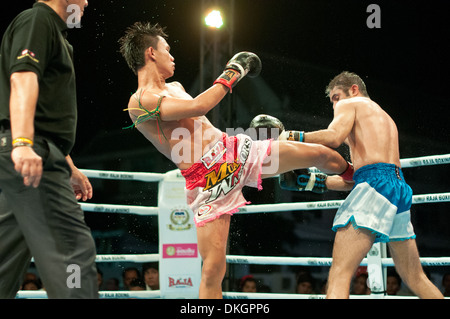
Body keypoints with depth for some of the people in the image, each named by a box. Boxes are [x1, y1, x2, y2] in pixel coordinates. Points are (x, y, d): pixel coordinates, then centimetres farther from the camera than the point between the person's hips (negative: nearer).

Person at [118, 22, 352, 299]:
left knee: (320, 154, 10)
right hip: (207, 182, -7)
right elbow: (198, 106, -26)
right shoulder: (140, 103, -15)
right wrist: (231, 74, -13)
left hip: (235, 151, 7)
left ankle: (356, 175, 43)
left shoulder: (174, 87, 15)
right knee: (213, 268, -13)